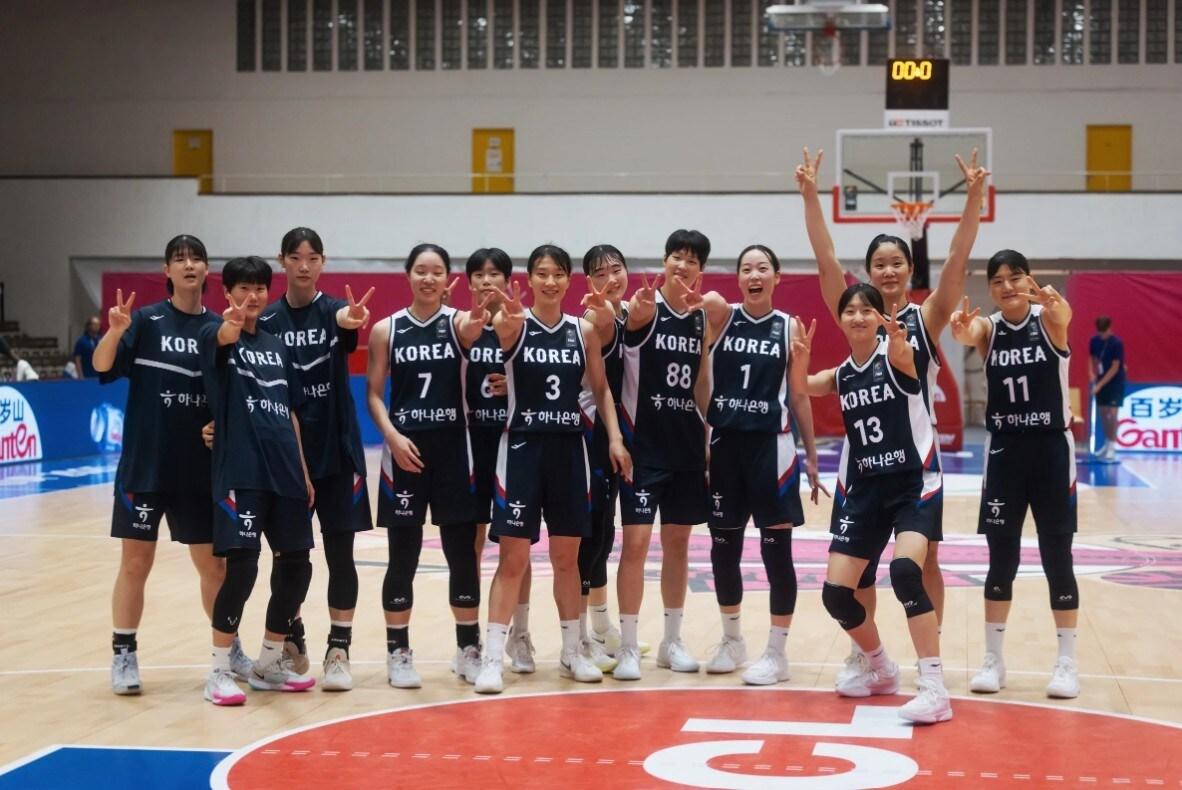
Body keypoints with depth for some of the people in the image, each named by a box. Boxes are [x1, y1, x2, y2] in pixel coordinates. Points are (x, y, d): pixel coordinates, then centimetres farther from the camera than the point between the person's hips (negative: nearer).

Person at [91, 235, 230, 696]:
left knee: (213, 564, 11)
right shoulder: (146, 321, -3)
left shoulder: (219, 327, 4)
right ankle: (124, 656, 13)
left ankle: (229, 648, 27)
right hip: (145, 464, -2)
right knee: (135, 563, 2)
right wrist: (115, 332, -35)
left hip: (201, 467, 2)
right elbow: (103, 365, -16)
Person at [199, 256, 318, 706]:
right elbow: (223, 339, -28)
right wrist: (230, 326, -52)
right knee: (241, 566, -13)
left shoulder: (277, 346, 16)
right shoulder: (217, 336, -2)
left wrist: (304, 471, 11)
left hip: (285, 472, 6)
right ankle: (219, 672, -1)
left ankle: (269, 663, 23)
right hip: (240, 471, -6)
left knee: (295, 565, 8)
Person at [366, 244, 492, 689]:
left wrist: (478, 325, -48)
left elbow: (473, 330, -24)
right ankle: (398, 653, 14)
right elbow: (374, 393, 1)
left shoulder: (458, 321, 0)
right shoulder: (386, 330, 2)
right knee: (403, 557, 4)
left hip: (453, 448, 0)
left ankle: (468, 649, 18)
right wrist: (392, 436, -14)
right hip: (404, 450, 0)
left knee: (463, 554, 5)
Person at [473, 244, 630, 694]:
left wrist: (614, 438, -1)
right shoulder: (514, 325, -6)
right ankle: (493, 657, 0)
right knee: (513, 558, -5)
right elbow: (503, 330, -30)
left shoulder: (584, 331, 4)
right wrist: (510, 319, -54)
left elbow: (601, 389, 11)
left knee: (567, 557, 11)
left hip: (569, 449, 3)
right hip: (522, 447, -3)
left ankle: (572, 652, 23)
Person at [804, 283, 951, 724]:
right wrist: (799, 360, -27)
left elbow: (902, 357, -31)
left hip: (913, 484, -6)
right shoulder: (840, 376, 7)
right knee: (835, 593, 0)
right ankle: (881, 670, 27)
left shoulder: (896, 357, -8)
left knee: (904, 571, -29)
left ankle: (934, 690, -24)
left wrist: (897, 340, -54)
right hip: (863, 489, 6)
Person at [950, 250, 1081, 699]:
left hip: (1051, 448, -2)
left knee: (1057, 558, 2)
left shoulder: (1048, 321, -5)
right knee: (1001, 559, 4)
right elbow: (966, 336, -23)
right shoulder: (988, 329, -1)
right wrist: (962, 329, -48)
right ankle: (992, 659, 14)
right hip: (1004, 451, 2)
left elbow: (1064, 315, -29)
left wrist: (1052, 301, -53)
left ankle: (1067, 662, 11)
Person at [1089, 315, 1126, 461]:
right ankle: (1107, 444, 20)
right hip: (1101, 380, 6)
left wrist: (1100, 384, -23)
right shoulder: (1094, 341, -2)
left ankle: (1112, 447, -8)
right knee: (1103, 413, 9)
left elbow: (1115, 368, -20)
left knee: (1112, 413, -11)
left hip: (1116, 381, -6)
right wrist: (1092, 373, -4)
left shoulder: (1117, 343, -19)